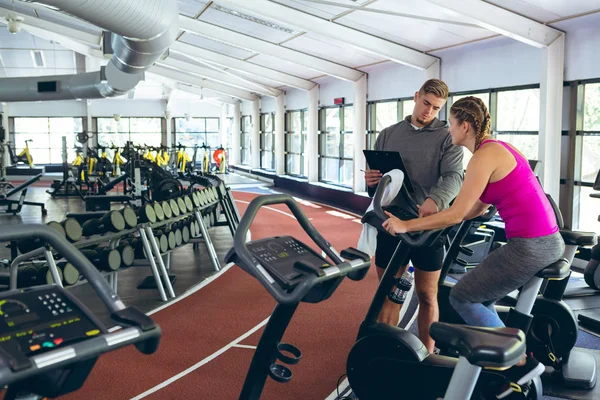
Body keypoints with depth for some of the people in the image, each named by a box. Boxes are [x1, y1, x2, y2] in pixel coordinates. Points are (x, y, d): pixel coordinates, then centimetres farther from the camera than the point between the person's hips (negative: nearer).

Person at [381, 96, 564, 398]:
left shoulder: (484, 157, -14)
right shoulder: (496, 148, 15)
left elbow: (456, 215, -16)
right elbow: (476, 209, 19)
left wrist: (406, 225, -9)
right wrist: (433, 218, 20)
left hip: (531, 246, -10)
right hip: (547, 240, 10)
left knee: (461, 297, 3)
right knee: (479, 299, 18)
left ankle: (521, 362, 6)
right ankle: (507, 362, 24)